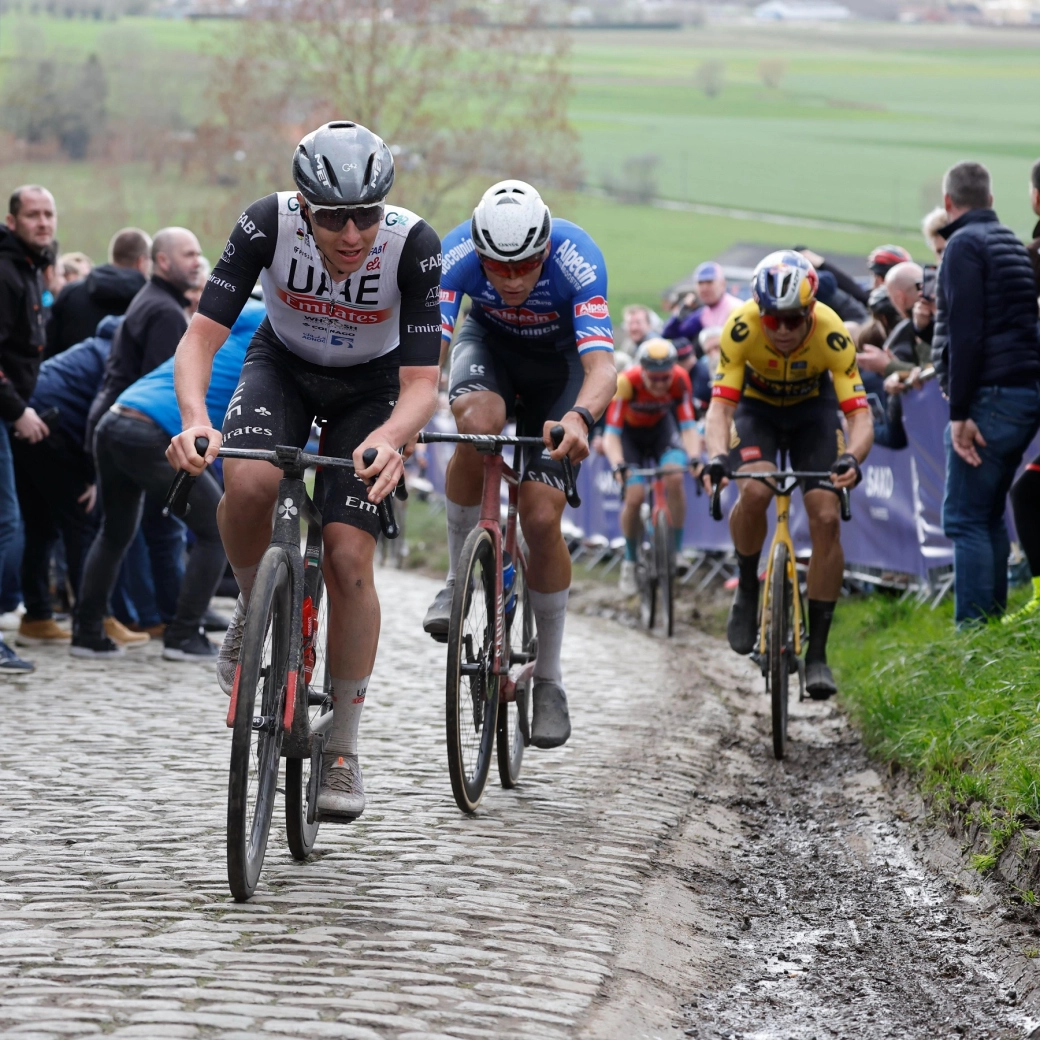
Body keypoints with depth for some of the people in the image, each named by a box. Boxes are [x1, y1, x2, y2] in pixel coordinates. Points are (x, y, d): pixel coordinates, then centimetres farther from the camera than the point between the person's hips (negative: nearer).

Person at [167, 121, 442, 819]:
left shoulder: (413, 245, -31)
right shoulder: (268, 224, -30)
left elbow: (422, 383, -31)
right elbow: (200, 340, -31)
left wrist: (389, 440, -53)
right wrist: (195, 421, -50)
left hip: (371, 387, 0)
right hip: (281, 368, 1)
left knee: (349, 559, -13)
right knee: (249, 480, -32)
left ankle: (343, 751, 3)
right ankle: (254, 608, 0)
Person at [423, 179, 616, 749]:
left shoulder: (577, 259, -37)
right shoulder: (457, 254, -32)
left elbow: (602, 367, -45)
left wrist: (578, 418, -66)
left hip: (560, 356, -1)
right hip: (490, 342, 1)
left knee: (541, 518, -13)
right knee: (477, 424, -36)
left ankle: (549, 680, 4)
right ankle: (459, 578, -13)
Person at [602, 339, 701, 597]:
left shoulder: (680, 380, -29)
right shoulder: (626, 382, -36)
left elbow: (688, 426, -26)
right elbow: (612, 432, -35)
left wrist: (694, 457, -44)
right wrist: (618, 465, -51)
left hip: (661, 428, 2)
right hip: (630, 432, -2)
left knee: (674, 478, -26)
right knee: (634, 496, -18)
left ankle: (675, 553, -11)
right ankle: (629, 563, 5)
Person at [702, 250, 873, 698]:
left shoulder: (832, 334, -32)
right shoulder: (742, 327, -32)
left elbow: (860, 415, -33)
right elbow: (720, 407, -33)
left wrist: (851, 458, -54)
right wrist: (718, 457, -53)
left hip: (813, 409, 1)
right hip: (756, 407, 0)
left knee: (826, 519, -15)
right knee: (754, 492, -30)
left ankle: (817, 652, -6)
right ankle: (747, 590, -1)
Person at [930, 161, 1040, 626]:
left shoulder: (965, 244, -9)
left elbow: (966, 332, -18)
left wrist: (960, 412, -19)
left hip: (990, 396, -9)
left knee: (965, 519, -8)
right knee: (988, 517, 15)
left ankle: (973, 632, -12)